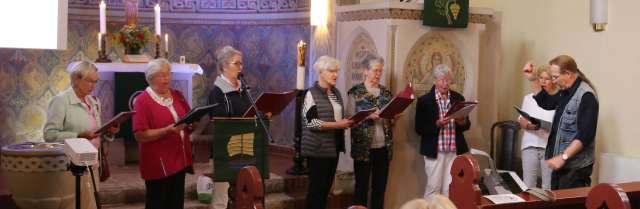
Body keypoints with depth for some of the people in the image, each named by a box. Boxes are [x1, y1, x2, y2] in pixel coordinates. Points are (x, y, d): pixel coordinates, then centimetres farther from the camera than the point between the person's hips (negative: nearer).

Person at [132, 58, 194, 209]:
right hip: (158, 165, -6)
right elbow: (140, 136, -16)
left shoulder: (177, 96, 11)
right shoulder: (142, 101, -10)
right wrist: (168, 130, -24)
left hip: (180, 160, 6)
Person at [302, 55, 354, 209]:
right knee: (317, 187, -3)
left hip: (334, 146, 8)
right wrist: (337, 125, -22)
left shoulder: (336, 92, 14)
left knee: (327, 185, 12)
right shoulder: (312, 93, -9)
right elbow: (311, 122, -18)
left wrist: (346, 122, 4)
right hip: (318, 148, -7)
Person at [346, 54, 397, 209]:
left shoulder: (386, 92, 12)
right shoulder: (355, 92, -2)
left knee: (380, 186, 8)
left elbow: (391, 118, 16)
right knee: (362, 186, 2)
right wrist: (367, 116, -21)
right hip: (363, 147, -4)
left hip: (383, 147, 5)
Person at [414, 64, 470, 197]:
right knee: (433, 187, 2)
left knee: (451, 188, 4)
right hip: (434, 151, -3)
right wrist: (437, 124, -21)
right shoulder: (424, 100, -5)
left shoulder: (458, 98, 7)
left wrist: (462, 122, -11)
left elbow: (467, 125, 11)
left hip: (455, 151, 3)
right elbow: (419, 129, -6)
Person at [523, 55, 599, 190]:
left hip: (575, 167, -9)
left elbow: (585, 135, -24)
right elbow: (546, 103, 28)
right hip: (561, 163, 9)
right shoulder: (565, 92, 11)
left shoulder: (586, 96, -19)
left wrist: (563, 157, -27)